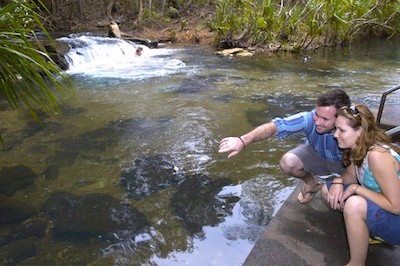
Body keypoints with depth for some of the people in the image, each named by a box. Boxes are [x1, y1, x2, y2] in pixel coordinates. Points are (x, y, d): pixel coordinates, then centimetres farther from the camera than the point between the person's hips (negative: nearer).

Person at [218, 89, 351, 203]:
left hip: (343, 163, -2)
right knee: (287, 162, -26)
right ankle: (311, 183, 7)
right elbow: (276, 126, -44)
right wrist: (243, 140, -58)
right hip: (316, 155, 2)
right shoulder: (309, 118, -35)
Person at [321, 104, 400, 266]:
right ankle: (370, 230, 8)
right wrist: (338, 182, -10)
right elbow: (350, 175, 11)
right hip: (381, 209, 9)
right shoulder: (359, 149, -5)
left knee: (355, 204, -35)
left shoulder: (377, 155, -30)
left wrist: (356, 188, -21)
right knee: (328, 190, 4)